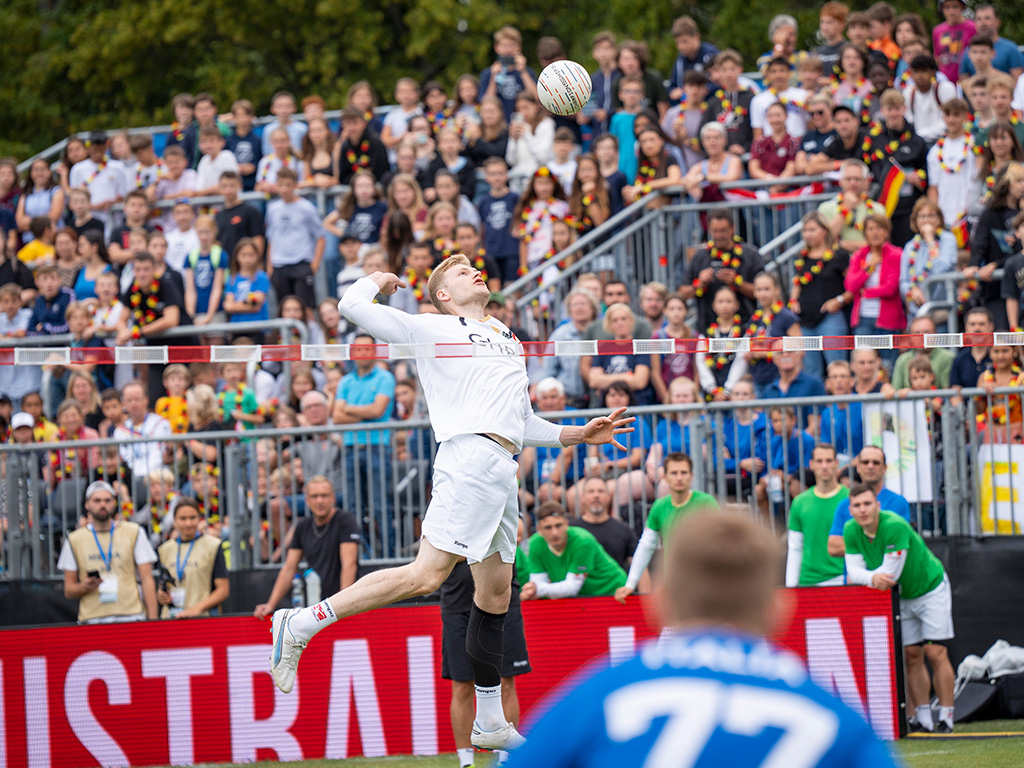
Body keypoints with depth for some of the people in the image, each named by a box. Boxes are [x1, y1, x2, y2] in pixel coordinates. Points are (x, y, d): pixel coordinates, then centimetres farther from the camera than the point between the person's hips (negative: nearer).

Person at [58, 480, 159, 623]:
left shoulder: (134, 533, 10)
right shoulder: (74, 540, 11)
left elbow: (147, 580, 7)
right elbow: (68, 591, 13)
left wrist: (152, 621, -3)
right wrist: (84, 586, -10)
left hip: (131, 617, -1)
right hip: (91, 620, 1)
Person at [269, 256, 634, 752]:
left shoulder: (509, 343, 28)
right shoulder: (433, 329, 7)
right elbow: (353, 306, 0)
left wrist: (579, 434, 23)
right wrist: (378, 280, 20)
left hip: (503, 470, 8)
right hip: (469, 456, -8)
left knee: (495, 594, 8)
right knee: (425, 576, -19)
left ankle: (490, 725, 13)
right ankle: (300, 625, -17)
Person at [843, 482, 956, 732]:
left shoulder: (895, 526, -32)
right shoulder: (851, 531, -12)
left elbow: (891, 573, -32)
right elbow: (854, 570, -15)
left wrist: (860, 578, -18)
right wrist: (872, 577, -37)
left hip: (931, 587, -5)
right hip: (902, 596, 5)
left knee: (935, 653, -9)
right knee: (911, 656, 1)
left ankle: (946, 718, -5)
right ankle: (923, 718, 5)